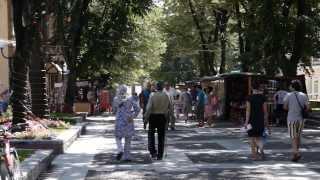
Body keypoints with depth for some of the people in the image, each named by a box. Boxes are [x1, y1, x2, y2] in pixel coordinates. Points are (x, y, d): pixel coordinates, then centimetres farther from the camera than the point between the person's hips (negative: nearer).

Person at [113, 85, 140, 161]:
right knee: (128, 139, 10)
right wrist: (133, 116, 0)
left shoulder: (115, 99, -2)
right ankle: (127, 156, 12)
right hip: (128, 121, 1)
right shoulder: (130, 99, -3)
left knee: (118, 137, 13)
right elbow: (137, 109, -7)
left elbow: (114, 109, 11)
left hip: (119, 120, -1)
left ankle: (120, 150, -14)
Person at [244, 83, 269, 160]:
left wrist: (246, 122, -10)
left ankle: (254, 155, 9)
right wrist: (266, 121, 7)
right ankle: (261, 150, -8)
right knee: (258, 137, 15)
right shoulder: (262, 97, -1)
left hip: (252, 120, -2)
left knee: (252, 138, 8)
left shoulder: (249, 98, -6)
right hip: (260, 120, 2)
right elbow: (265, 110, -1)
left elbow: (248, 110, -10)